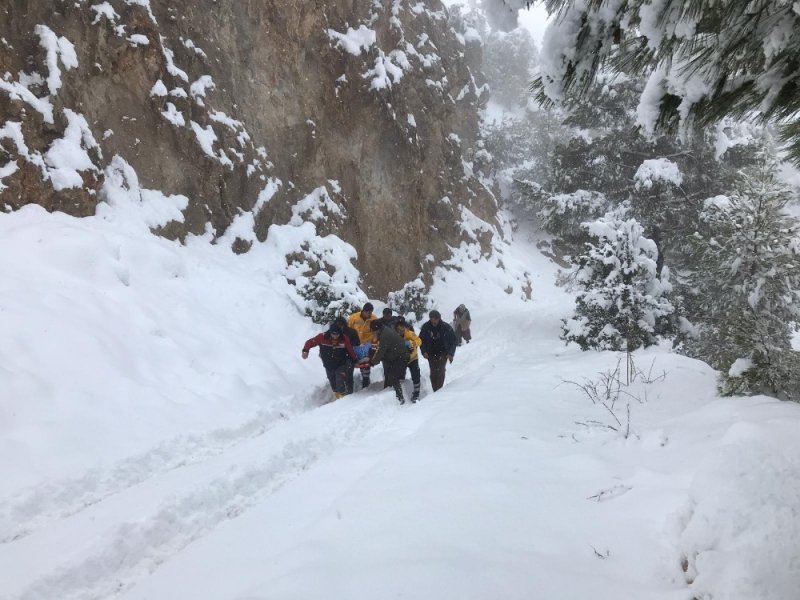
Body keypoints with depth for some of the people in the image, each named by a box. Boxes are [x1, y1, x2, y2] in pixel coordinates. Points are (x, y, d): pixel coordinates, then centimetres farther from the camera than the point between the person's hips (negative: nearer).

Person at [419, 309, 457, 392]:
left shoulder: (446, 327, -9)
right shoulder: (425, 327, -5)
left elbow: (453, 341, -2)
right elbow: (421, 340, 6)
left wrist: (450, 353, -12)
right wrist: (424, 351, -8)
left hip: (443, 353, -2)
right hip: (431, 353, 2)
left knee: (440, 371, -14)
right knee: (433, 372, 3)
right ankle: (435, 390, 14)